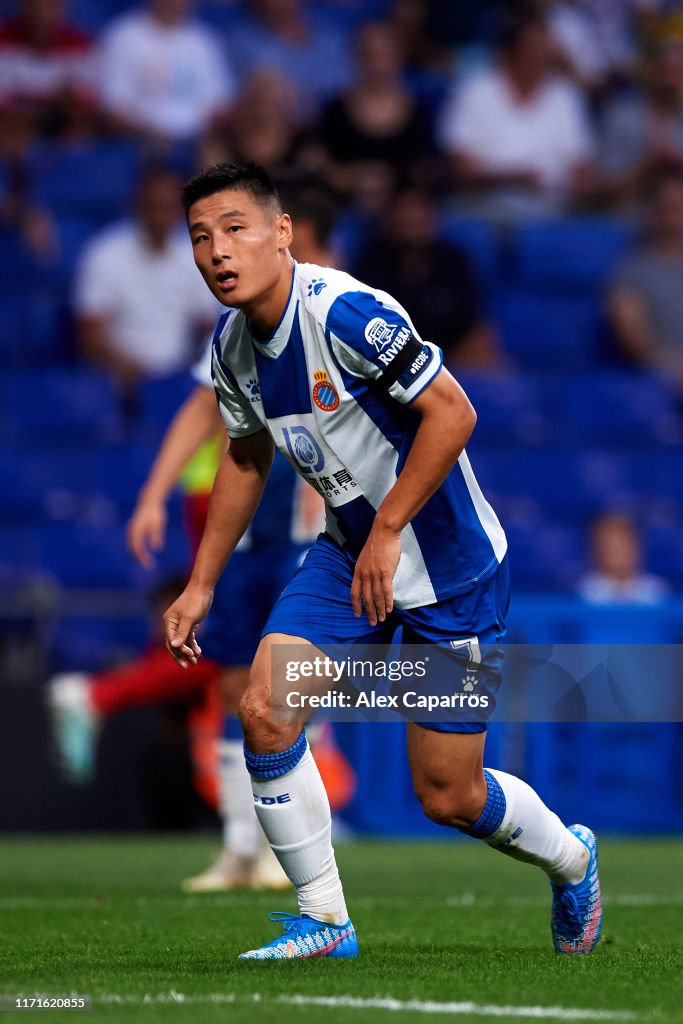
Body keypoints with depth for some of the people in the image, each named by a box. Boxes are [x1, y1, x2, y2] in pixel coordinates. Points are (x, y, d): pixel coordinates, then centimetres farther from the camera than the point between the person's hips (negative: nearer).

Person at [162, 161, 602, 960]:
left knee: (446, 796, -1)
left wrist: (388, 531, -24)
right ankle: (323, 920, -1)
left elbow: (452, 412, -25)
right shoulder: (232, 343, 0)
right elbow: (246, 457, 16)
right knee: (263, 708, -14)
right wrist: (200, 586, 15)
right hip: (349, 553, 7)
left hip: (449, 563, -7)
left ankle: (569, 860, 31)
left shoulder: (343, 313, -25)